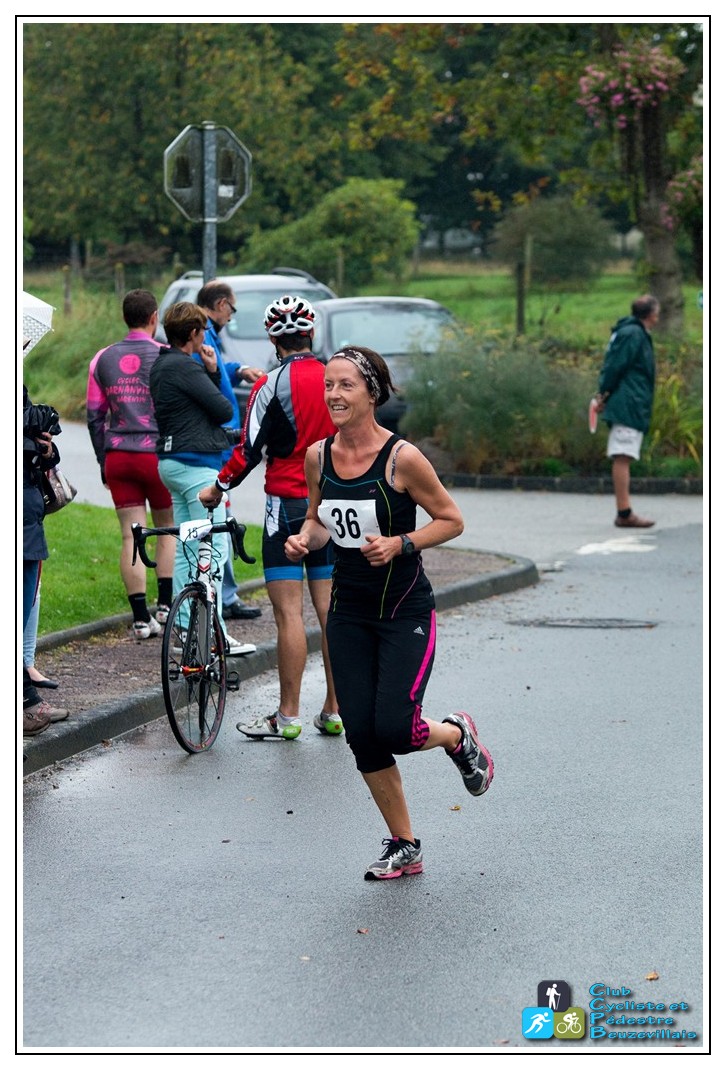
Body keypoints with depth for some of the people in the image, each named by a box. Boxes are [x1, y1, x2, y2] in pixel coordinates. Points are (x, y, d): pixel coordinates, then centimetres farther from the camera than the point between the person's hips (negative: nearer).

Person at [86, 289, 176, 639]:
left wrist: (103, 461, 16)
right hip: (158, 453, -3)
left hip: (117, 456, 3)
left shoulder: (103, 359, 6)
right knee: (168, 530, 14)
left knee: (130, 536, 2)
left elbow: (94, 416, 9)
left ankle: (141, 618, 0)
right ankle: (166, 604, 6)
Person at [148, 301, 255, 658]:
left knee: (186, 549, 13)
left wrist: (212, 371, 3)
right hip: (197, 464, -10)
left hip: (171, 462, 10)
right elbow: (224, 409, -14)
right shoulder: (184, 367, -16)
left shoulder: (161, 366, 16)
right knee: (214, 549, -8)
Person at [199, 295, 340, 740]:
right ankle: (334, 711, 11)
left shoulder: (271, 386, -10)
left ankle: (288, 716, -2)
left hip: (288, 503, -5)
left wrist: (218, 488, 4)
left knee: (289, 613, -4)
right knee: (331, 610, 8)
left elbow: (250, 450, -11)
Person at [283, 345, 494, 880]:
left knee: (393, 729, -14)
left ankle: (457, 736, 22)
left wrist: (399, 544, -22)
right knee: (362, 735, 2)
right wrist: (305, 540, -7)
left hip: (406, 612, -5)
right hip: (349, 612, 5)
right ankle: (404, 846, 18)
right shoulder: (318, 456, -1)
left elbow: (451, 520, -8)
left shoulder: (402, 457, -16)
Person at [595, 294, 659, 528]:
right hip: (628, 405, -10)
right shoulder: (633, 334, -10)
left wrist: (603, 394, 13)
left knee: (623, 459, 8)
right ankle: (625, 513, -14)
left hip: (629, 406, 10)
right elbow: (615, 366, -13)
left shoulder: (635, 333, 21)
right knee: (623, 457, -11)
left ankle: (624, 512, 8)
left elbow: (613, 366, 20)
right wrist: (604, 394, -7)